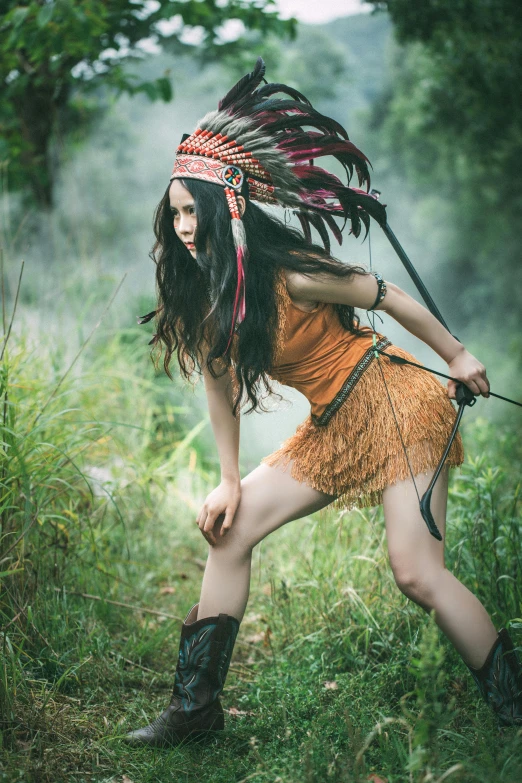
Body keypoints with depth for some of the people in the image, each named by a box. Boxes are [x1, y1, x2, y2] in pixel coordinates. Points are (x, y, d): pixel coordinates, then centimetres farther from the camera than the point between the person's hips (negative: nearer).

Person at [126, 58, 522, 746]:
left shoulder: (291, 276, -23)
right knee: (229, 527, 0)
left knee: (416, 572, -13)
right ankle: (196, 705, 7)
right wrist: (229, 481, 7)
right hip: (332, 430, 7)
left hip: (394, 407, -7)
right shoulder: (201, 295, -2)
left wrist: (456, 356, 1)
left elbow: (390, 297, -11)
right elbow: (220, 383, 7)